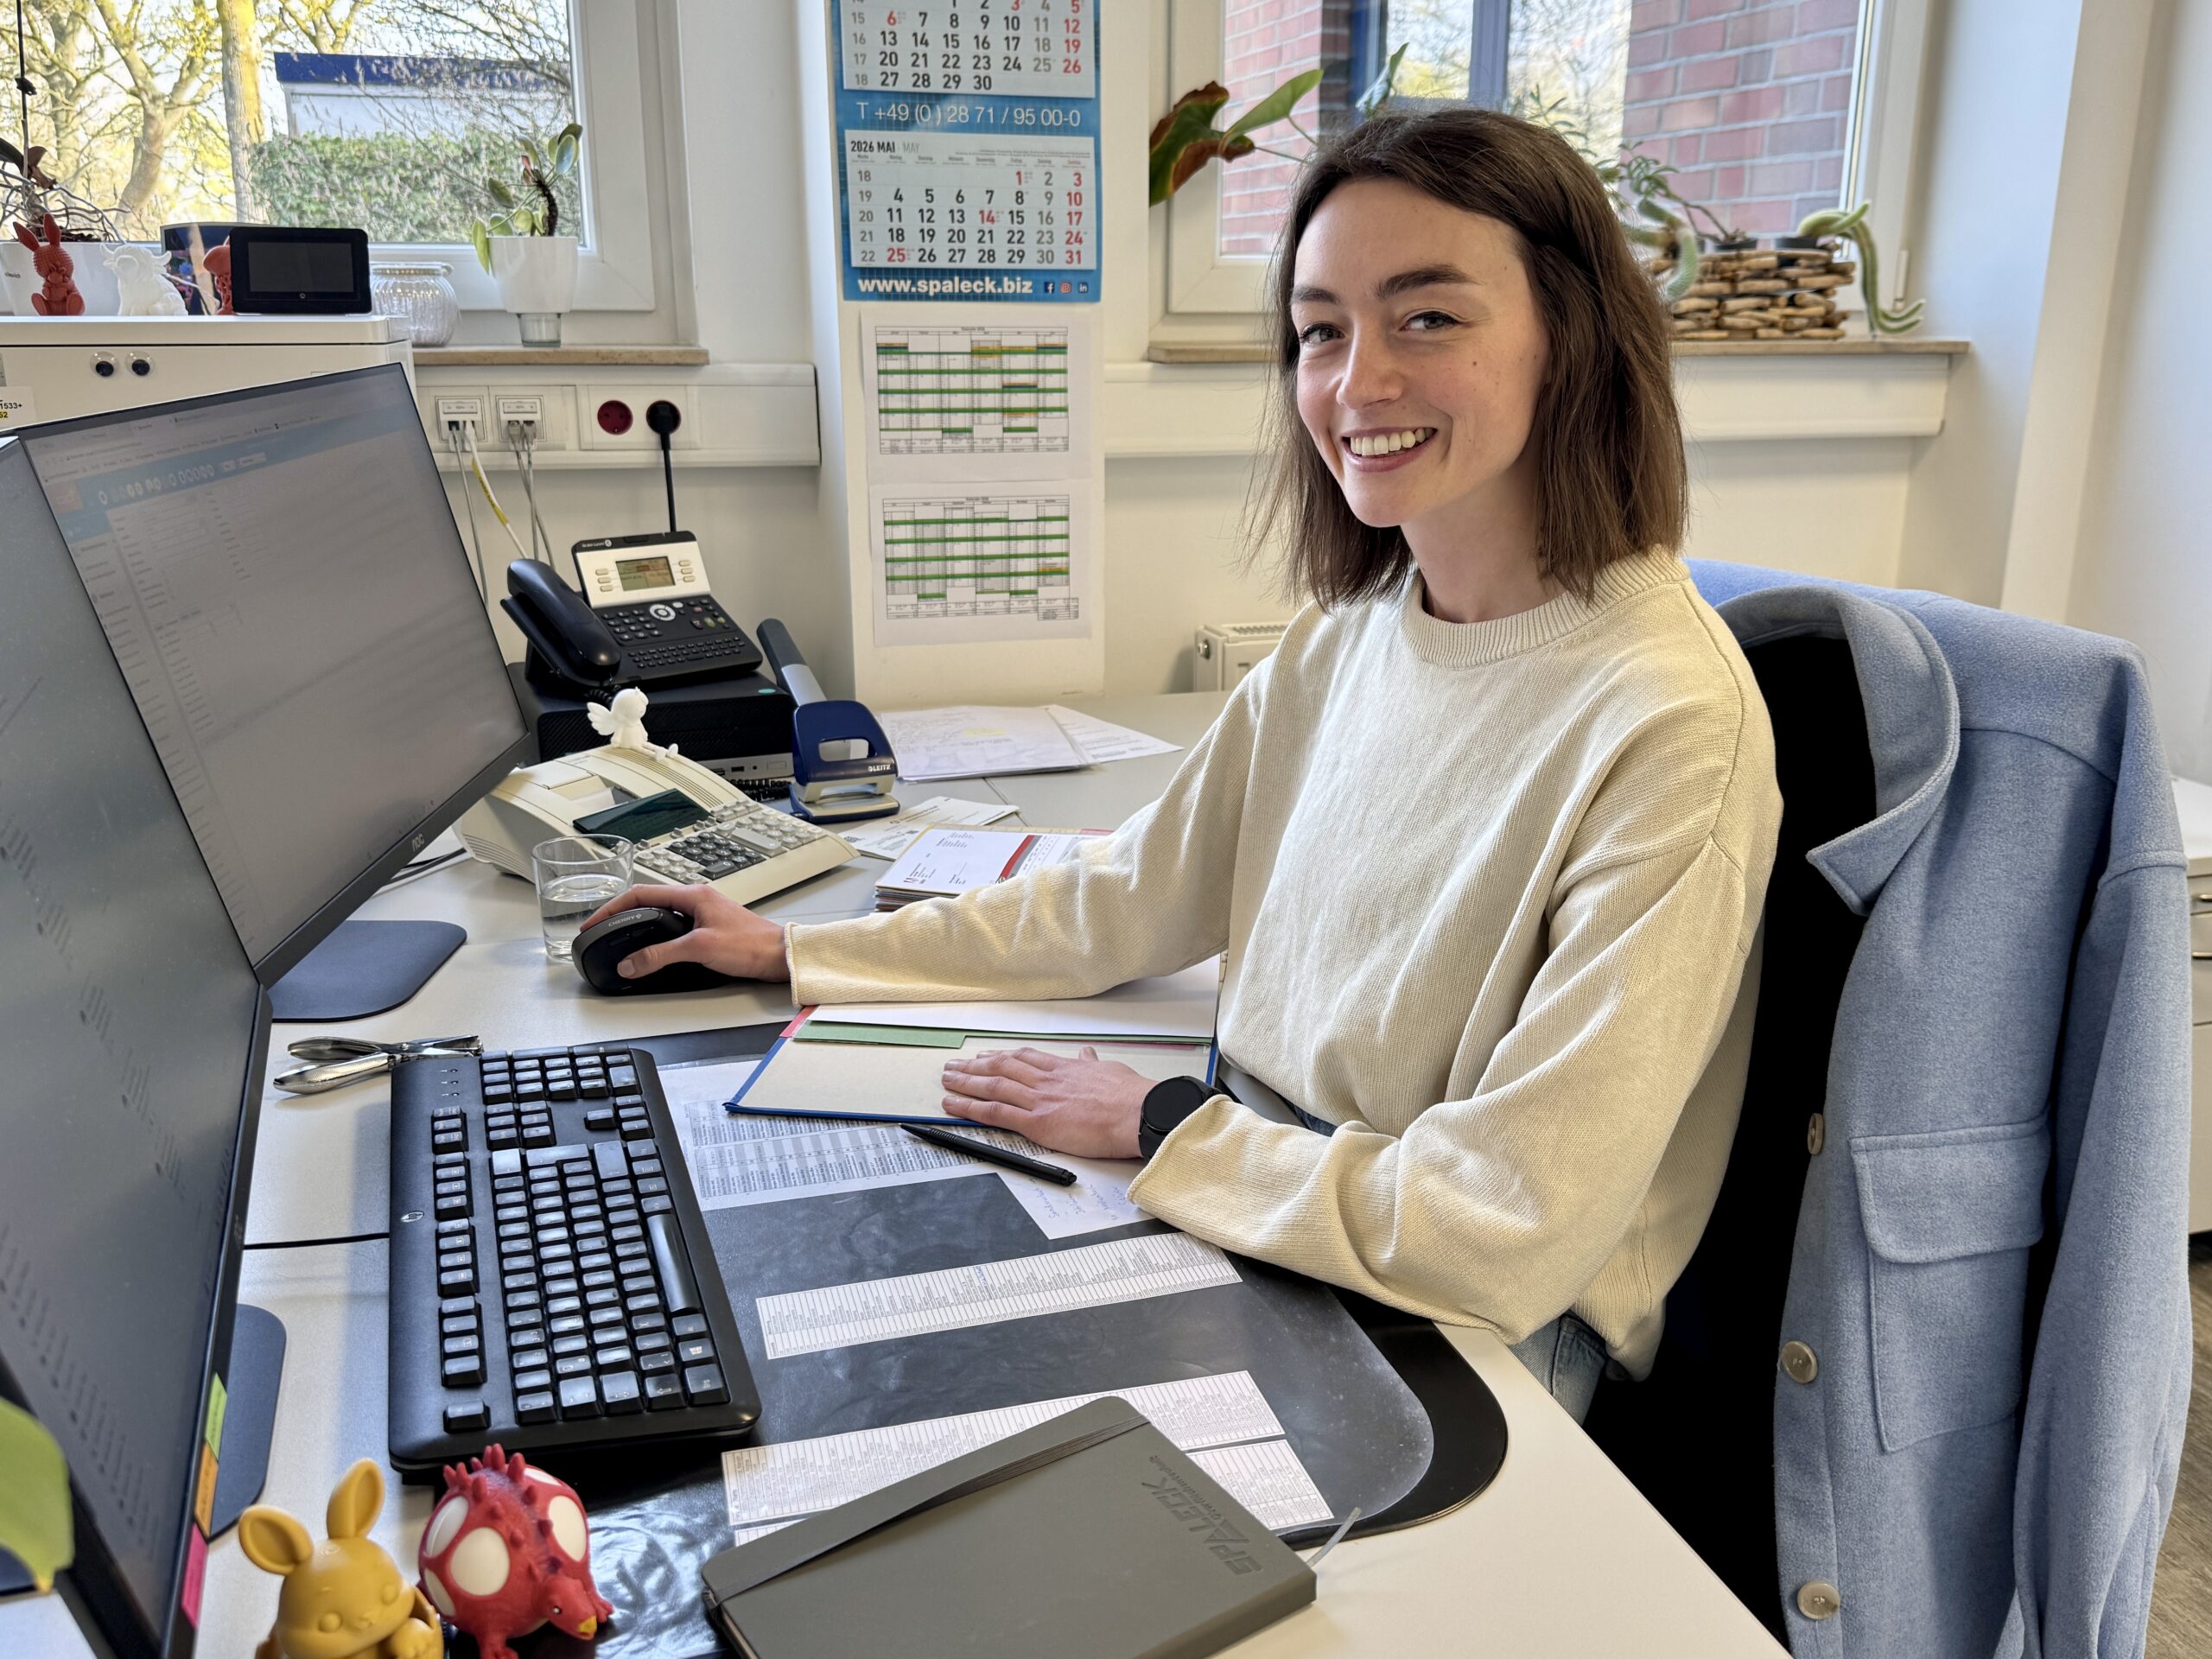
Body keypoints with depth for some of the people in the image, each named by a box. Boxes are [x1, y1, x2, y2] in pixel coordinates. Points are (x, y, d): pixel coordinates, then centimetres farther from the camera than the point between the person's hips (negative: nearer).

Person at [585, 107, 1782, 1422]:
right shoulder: (1348, 634, 0)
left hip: (1464, 1340, -6)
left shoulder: (1664, 731, -25)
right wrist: (791, 952, 8)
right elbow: (1131, 902, 8)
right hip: (1265, 1219, 6)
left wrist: (1156, 1125, -16)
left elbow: (1513, 1233, -26)